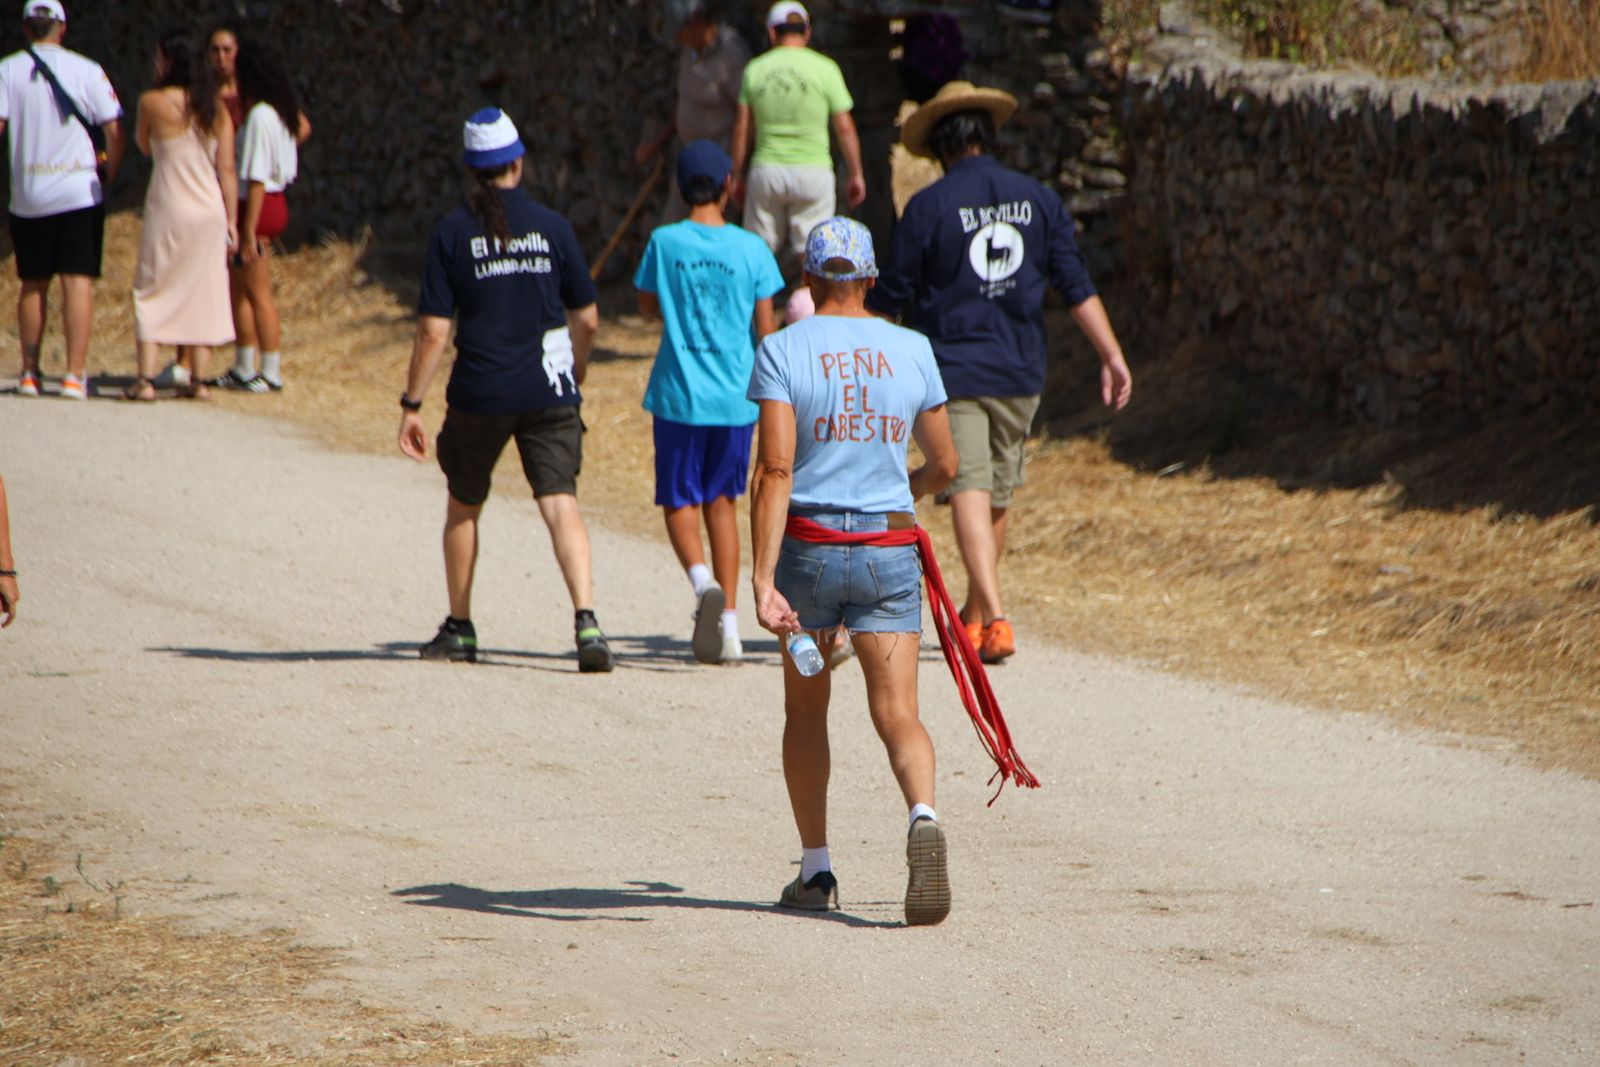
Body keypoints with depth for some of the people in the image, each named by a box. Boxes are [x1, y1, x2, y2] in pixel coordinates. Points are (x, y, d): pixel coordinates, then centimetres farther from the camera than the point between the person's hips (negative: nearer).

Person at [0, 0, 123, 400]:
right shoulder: (87, 70, 0)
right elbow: (113, 130, -3)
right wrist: (110, 174, 10)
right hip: (79, 192, -1)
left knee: (32, 285, 13)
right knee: (78, 282, -4)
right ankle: (75, 374, -13)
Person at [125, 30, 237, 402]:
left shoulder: (153, 102, -9)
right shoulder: (217, 110, 2)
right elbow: (227, 170, 1)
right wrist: (232, 221, 4)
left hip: (169, 208, -3)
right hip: (210, 210, 3)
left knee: (152, 291, 5)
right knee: (204, 291, 10)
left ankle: (146, 379, -4)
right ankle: (199, 379, 8)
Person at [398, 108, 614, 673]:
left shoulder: (452, 232, -3)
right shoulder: (552, 226, 2)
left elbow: (433, 331, -7)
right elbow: (587, 319, 8)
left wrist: (411, 404, 0)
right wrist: (575, 373, 26)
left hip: (479, 393, 0)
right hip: (549, 392, 1)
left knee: (463, 505, 19)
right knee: (561, 503, -5)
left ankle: (460, 628, 27)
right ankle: (586, 620, -24)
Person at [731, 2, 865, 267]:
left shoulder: (755, 69, 3)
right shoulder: (824, 69, -4)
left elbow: (742, 128, 6)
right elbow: (845, 128, -2)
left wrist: (737, 176, 16)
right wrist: (856, 175, 8)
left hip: (765, 170, 2)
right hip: (813, 172, -2)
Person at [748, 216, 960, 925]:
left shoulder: (781, 351, -6)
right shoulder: (911, 350, 3)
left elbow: (775, 471, -15)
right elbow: (943, 465, 12)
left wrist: (763, 581, -18)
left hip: (808, 547, -1)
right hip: (890, 551, 1)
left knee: (805, 711, 17)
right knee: (897, 713, -3)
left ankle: (816, 870, 21)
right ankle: (923, 815, -33)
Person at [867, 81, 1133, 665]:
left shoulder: (928, 206, -7)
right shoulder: (1038, 199, 4)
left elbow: (893, 294, -2)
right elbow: (1076, 285, 1)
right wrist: (1112, 355, 3)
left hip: (952, 370, -4)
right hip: (1019, 374, 4)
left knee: (970, 492, -9)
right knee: (999, 497, 16)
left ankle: (994, 619, -24)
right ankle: (974, 614, 29)